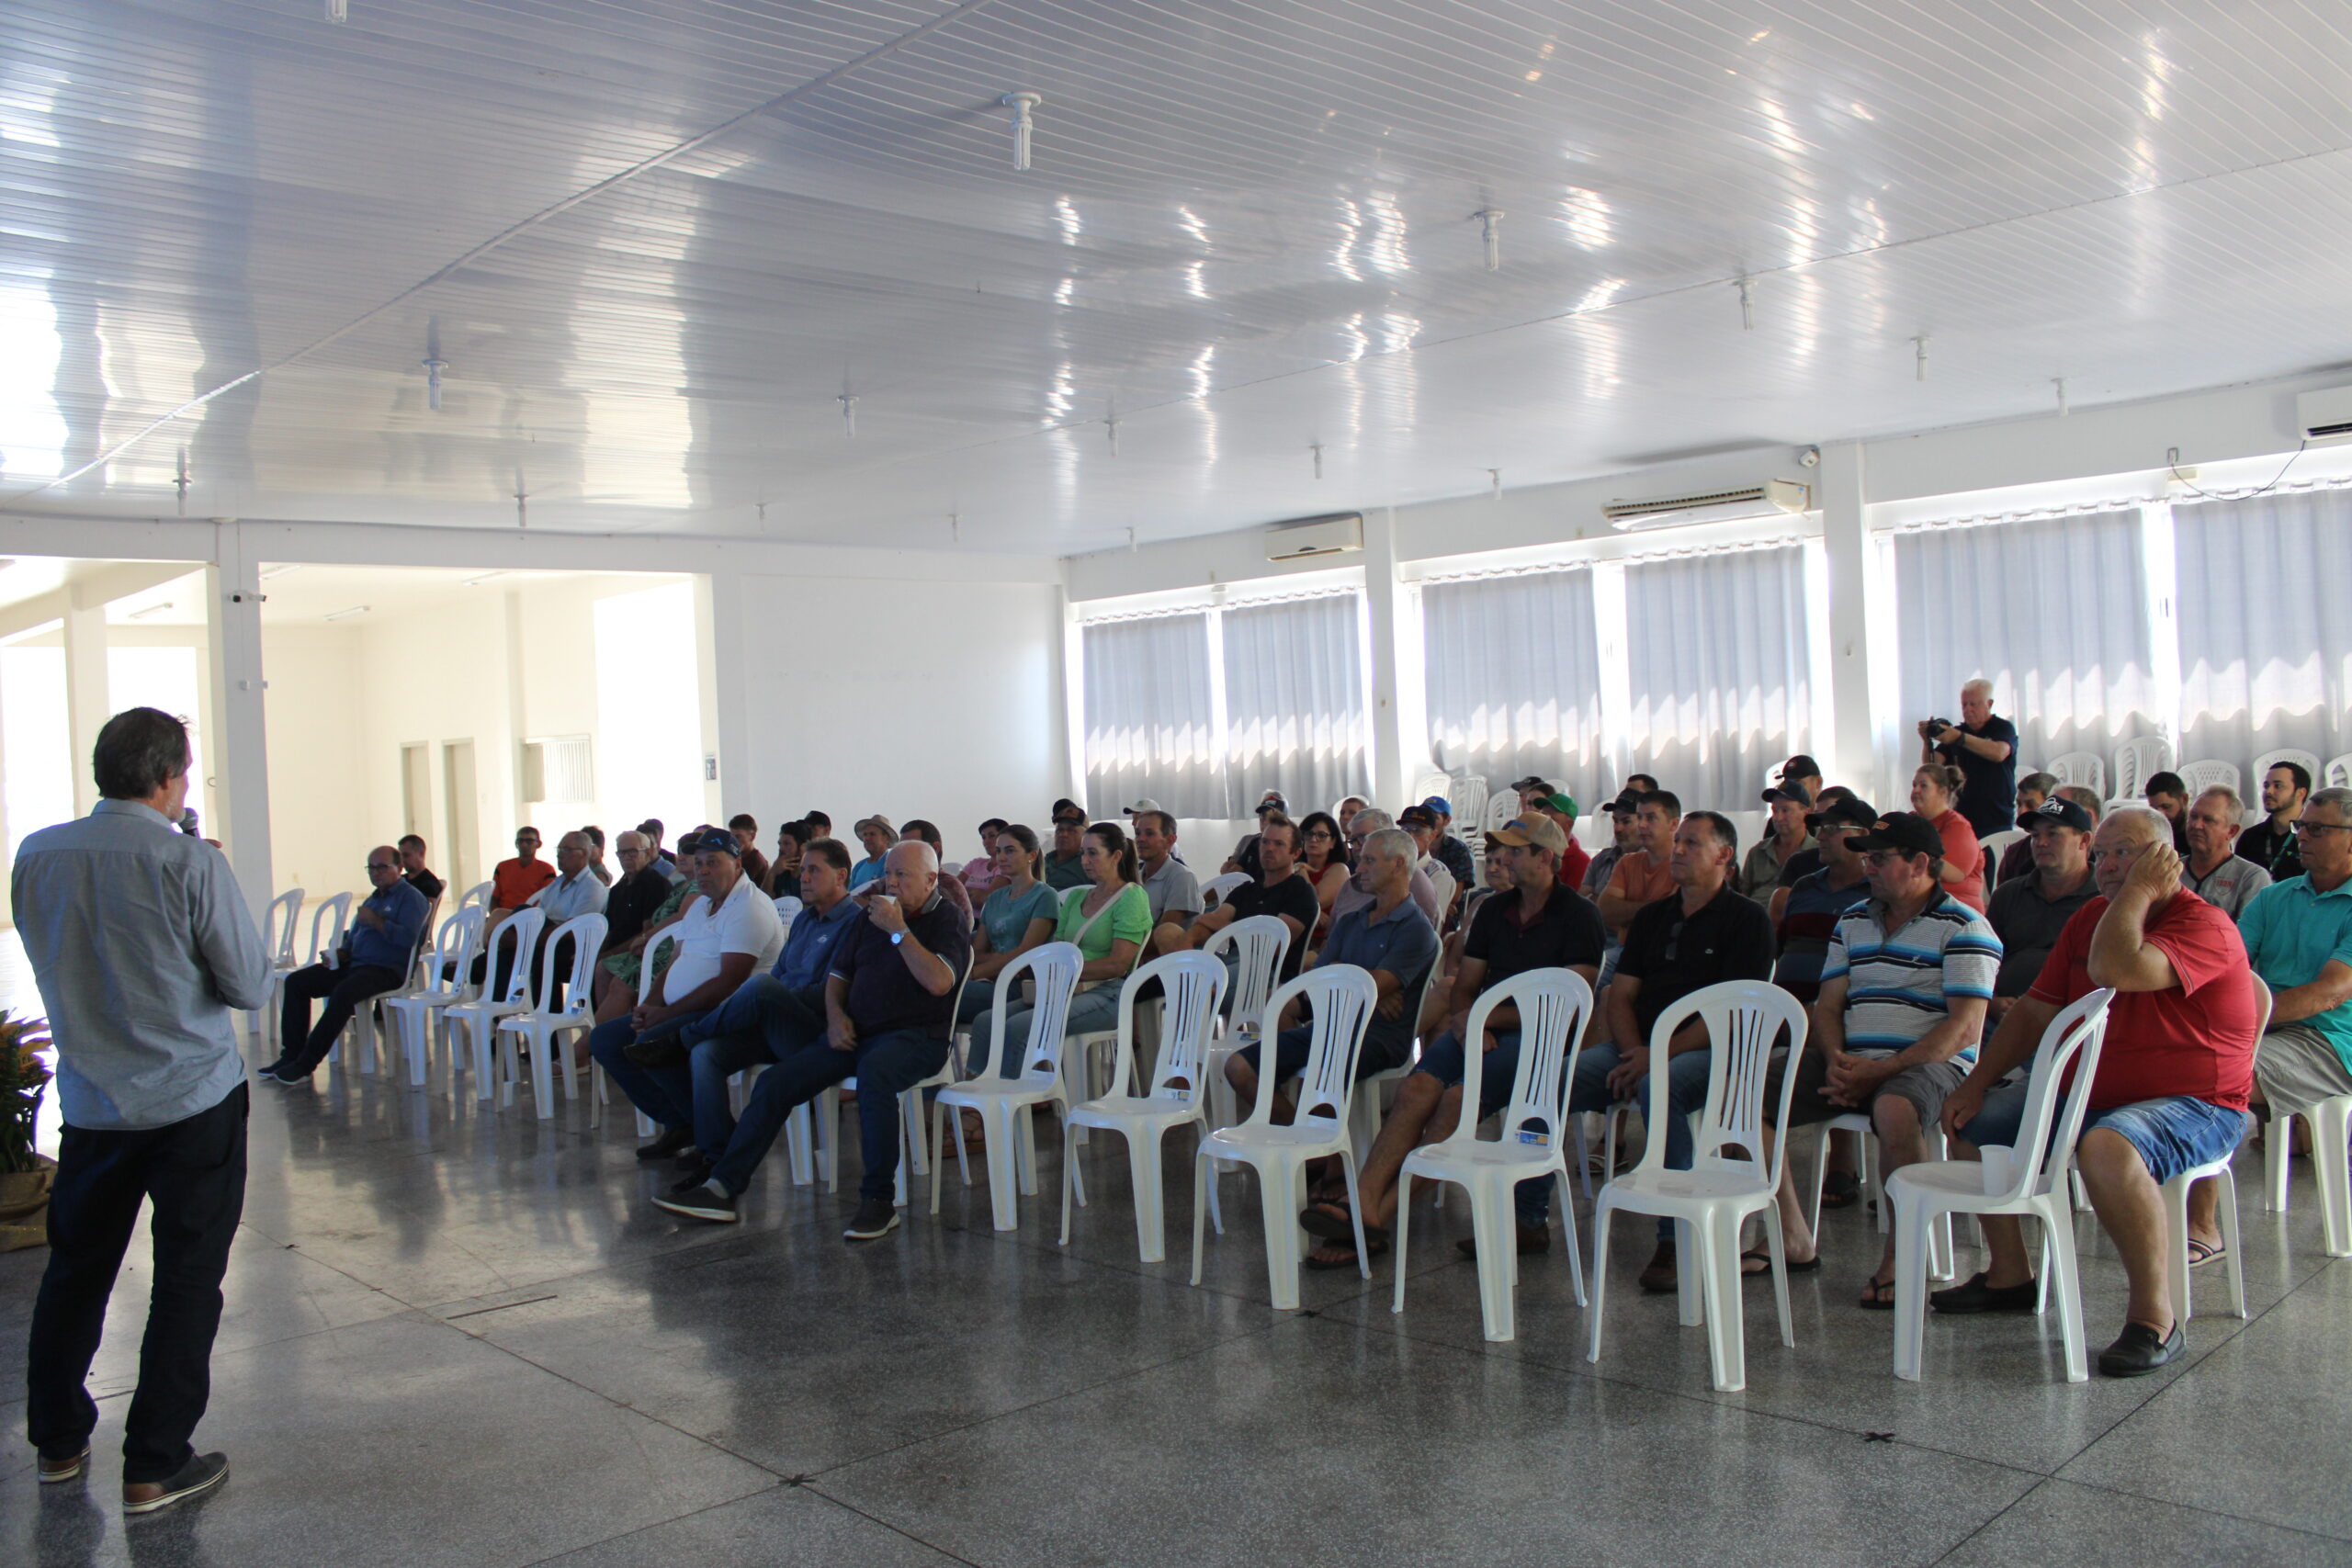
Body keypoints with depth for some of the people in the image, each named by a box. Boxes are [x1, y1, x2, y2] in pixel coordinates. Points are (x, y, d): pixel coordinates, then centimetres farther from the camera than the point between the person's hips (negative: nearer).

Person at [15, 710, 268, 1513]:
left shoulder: (35, 857, -2)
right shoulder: (191, 863, -17)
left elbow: (54, 962, 14)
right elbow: (250, 985, -10)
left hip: (89, 1101, 5)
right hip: (193, 1100, -5)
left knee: (75, 1269, 19)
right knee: (186, 1280, 4)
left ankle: (57, 1441, 32)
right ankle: (154, 1466, 8)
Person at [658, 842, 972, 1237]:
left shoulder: (948, 921, 0)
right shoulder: (869, 916, 19)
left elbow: (939, 982, -18)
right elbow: (837, 974, 24)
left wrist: (897, 930, -15)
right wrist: (835, 1014, 3)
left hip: (914, 1035, -7)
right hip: (854, 1033, 7)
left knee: (873, 1072, -39)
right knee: (775, 1081, -9)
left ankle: (879, 1200, -31)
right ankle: (721, 1188, -5)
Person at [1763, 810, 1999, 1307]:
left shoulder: (1963, 927, -2)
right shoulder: (1852, 922, 18)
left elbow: (1963, 1029, -11)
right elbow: (1828, 1006, 15)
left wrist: (1880, 1072, -18)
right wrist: (1836, 1061, -7)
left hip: (1927, 1063, -6)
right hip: (1849, 1063, 6)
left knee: (1894, 1110, -41)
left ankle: (1900, 1256, -22)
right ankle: (1795, 1239, -1)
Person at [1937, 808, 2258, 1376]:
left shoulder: (2205, 925, -16)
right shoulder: (2090, 918, 10)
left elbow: (2114, 971, -35)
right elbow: (2034, 1011, 13)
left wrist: (2139, 890, -22)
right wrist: (1976, 1084, 3)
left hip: (2193, 1106, -9)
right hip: (2089, 1094, 9)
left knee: (2107, 1147, -39)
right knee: (1970, 1120, 6)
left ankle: (2154, 1319, -28)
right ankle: (2009, 1275, 16)